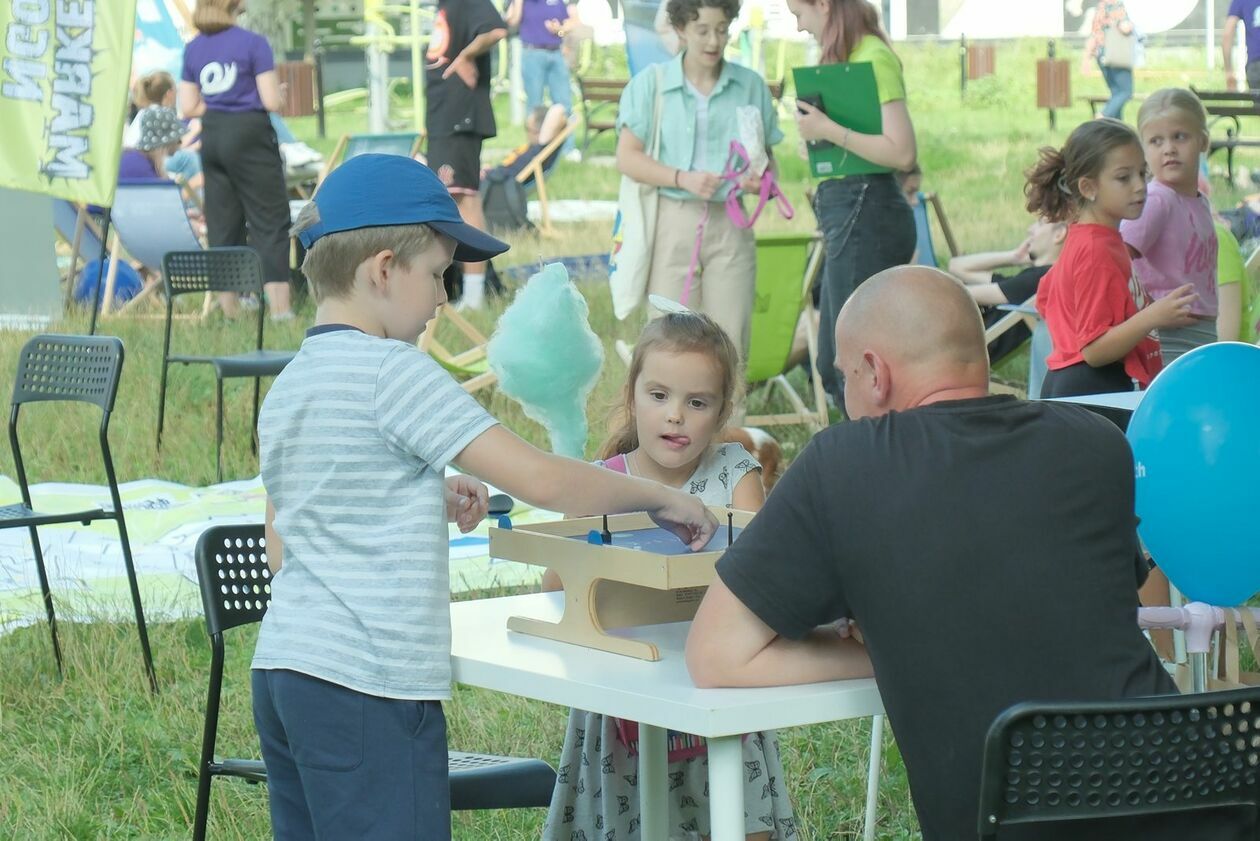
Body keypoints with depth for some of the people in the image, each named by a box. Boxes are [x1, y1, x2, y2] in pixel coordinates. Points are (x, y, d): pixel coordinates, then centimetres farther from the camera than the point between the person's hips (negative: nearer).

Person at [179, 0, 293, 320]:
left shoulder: (193, 49, 7)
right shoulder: (253, 43, -9)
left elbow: (188, 108, 9)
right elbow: (272, 102, -11)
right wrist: (277, 91, 10)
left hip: (212, 137, 5)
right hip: (249, 135, -5)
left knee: (222, 226, 9)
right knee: (270, 221, -2)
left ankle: (228, 310, 10)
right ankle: (280, 309, -9)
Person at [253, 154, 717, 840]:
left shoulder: (286, 385, 14)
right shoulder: (395, 372, -12)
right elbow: (540, 480, -16)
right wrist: (662, 499, -2)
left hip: (280, 668, 9)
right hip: (367, 684, -9)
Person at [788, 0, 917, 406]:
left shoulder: (873, 58, -12)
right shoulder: (850, 58, 15)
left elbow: (902, 152, -21)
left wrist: (828, 130, -19)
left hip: (865, 214, -10)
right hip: (847, 213, 10)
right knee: (834, 367, 14)